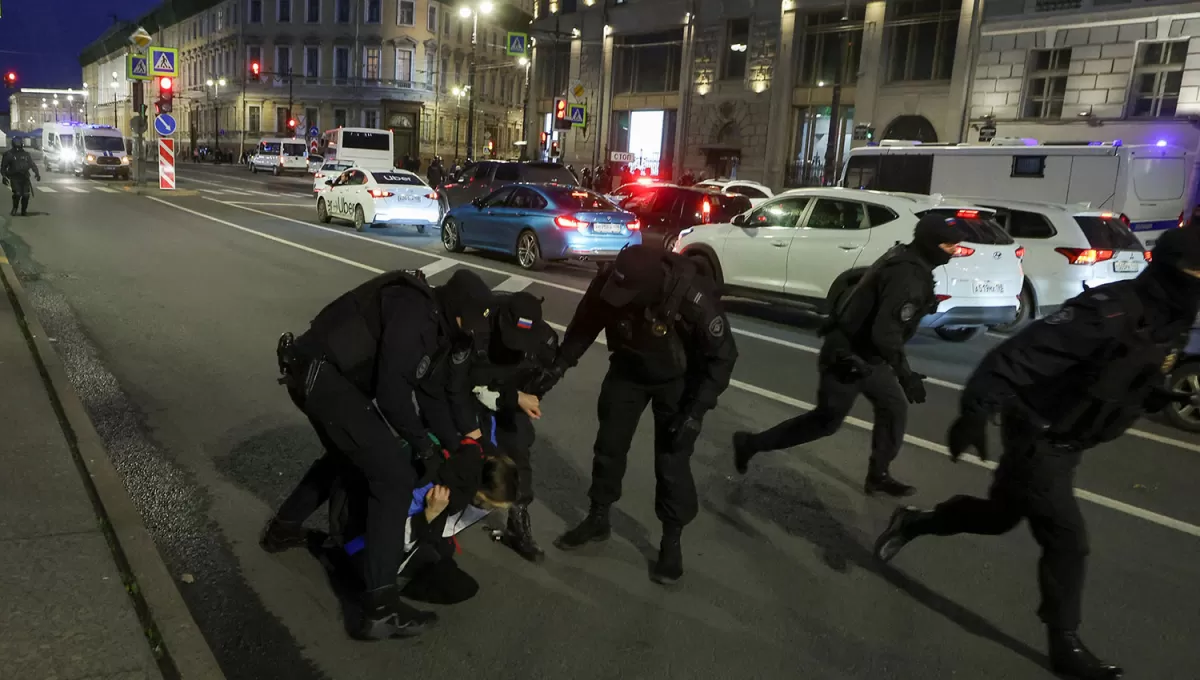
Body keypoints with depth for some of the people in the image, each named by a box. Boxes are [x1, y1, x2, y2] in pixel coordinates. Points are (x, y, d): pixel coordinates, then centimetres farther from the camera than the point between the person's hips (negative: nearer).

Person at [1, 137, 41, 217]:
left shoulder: (26, 154, 12)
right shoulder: (8, 154, 3)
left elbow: (32, 164, 14)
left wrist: (37, 173, -1)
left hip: (25, 177, 3)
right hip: (15, 178, -3)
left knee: (26, 194, -5)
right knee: (17, 194, -15)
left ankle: (24, 210, 10)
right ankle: (15, 208, 9)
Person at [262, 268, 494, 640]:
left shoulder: (433, 322, 12)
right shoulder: (414, 312, -19)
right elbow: (392, 391, -22)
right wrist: (423, 444, -9)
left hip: (317, 374, 11)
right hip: (322, 374, -11)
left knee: (346, 454, 33)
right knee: (394, 476, -12)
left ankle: (283, 528, 51)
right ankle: (380, 608, -12)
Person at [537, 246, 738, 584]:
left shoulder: (693, 297, -37)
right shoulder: (608, 283, -27)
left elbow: (722, 356, -25)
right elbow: (584, 325, -8)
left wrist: (695, 412, -29)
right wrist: (559, 366, -17)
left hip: (678, 379, -4)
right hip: (628, 369, 4)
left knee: (672, 462, -2)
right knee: (609, 445, 11)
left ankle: (671, 541, 18)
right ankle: (597, 519, 32)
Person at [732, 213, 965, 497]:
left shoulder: (905, 258, 6)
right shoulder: (907, 277, -26)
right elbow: (886, 334, -33)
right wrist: (906, 376, -26)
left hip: (862, 353, 10)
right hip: (849, 357, -10)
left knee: (894, 409, 16)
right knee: (827, 420, 3)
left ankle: (878, 476, 28)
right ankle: (751, 443, 12)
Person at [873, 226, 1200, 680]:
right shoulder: (1112, 310, -27)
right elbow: (1020, 355, -34)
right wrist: (976, 411, -41)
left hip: (1064, 443, 9)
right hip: (1037, 438, -9)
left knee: (998, 516, 21)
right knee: (1067, 541, -4)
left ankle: (912, 523, 40)